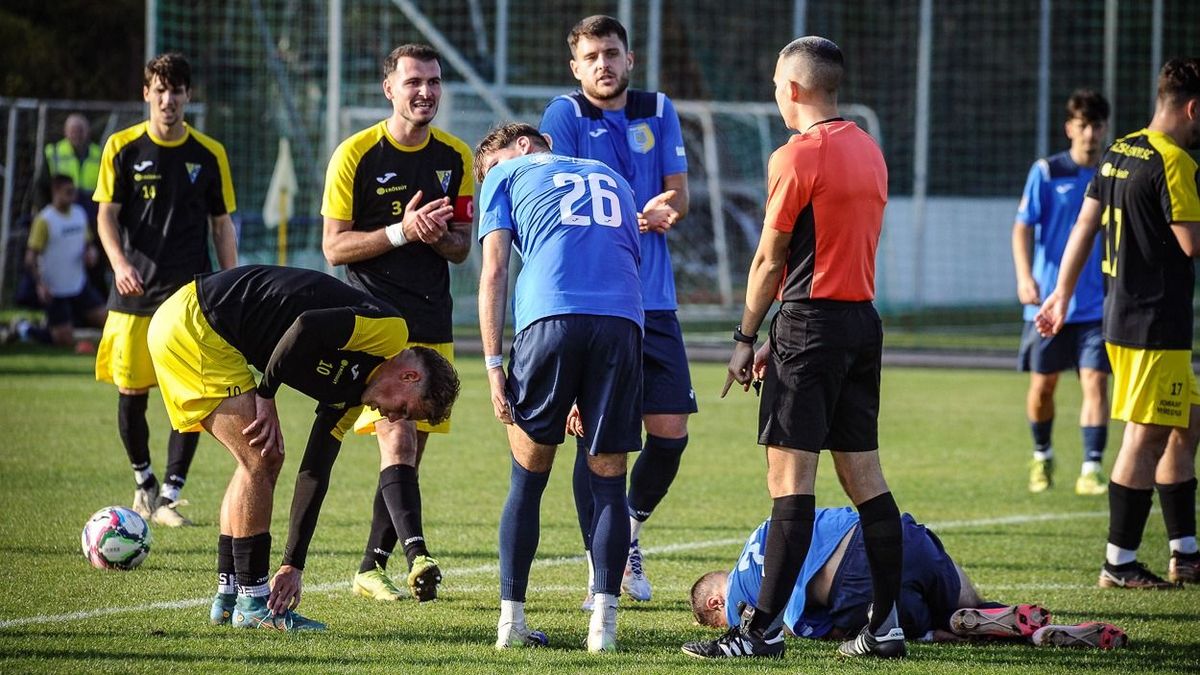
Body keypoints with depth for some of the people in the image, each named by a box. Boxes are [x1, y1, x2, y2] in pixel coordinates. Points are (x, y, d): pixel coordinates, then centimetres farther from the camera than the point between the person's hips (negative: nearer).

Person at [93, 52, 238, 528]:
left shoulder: (209, 155, 5)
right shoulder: (123, 148, 3)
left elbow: (222, 225, 11)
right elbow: (107, 216, 1)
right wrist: (120, 264, -18)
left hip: (191, 293, 0)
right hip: (135, 292, 0)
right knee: (131, 393, 3)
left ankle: (169, 498, -6)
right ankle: (143, 480, 27)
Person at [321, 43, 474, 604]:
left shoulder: (456, 158, 8)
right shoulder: (356, 154, -5)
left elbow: (462, 247, 13)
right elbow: (334, 246, -5)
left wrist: (438, 235, -11)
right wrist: (401, 231, -19)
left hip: (432, 322, 5)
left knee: (411, 450, 6)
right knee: (397, 437, -19)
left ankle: (372, 568, 16)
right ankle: (416, 553, -33)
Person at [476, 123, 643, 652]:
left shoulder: (508, 175, 20)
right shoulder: (612, 179, 33)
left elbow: (493, 274, 8)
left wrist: (493, 366, 4)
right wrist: (589, 399, 31)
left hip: (548, 320, -2)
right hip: (621, 321, 3)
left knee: (528, 479, 8)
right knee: (608, 480, 7)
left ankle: (512, 619, 8)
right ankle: (604, 622, -1)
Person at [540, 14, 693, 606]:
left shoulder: (658, 111, 11)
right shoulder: (564, 116, -2)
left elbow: (678, 196, 8)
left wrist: (661, 212, -16)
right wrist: (636, 218, -22)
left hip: (653, 300, 4)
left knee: (670, 432, 0)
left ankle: (630, 529, 26)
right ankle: (600, 565, 5)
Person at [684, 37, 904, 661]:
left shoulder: (796, 156, -11)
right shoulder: (868, 150, 13)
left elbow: (769, 262, -7)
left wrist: (747, 338, 4)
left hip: (810, 323, -8)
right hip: (863, 320, 8)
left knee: (790, 478, -9)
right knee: (863, 476, 10)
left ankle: (764, 628, -10)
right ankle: (886, 626, 9)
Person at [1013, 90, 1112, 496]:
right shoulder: (1046, 172, -2)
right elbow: (1023, 227, -5)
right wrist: (1025, 276, -19)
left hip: (1097, 305, 1)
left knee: (1096, 382, -11)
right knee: (1042, 386, 8)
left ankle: (1091, 471, -10)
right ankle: (1042, 456, 32)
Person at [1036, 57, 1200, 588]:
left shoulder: (1119, 153, 12)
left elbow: (1084, 224, 17)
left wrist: (1062, 295, 22)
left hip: (1122, 318, 10)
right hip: (1156, 324, -10)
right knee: (1146, 438, -5)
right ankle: (1119, 564, -2)